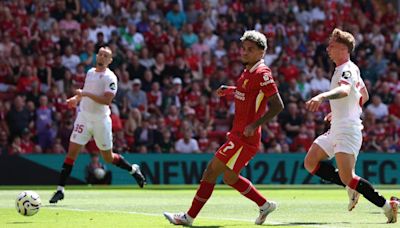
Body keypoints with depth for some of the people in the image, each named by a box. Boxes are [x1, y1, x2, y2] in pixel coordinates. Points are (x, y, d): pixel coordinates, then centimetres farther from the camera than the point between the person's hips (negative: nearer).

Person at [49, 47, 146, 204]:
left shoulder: (110, 78, -10)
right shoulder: (90, 72, 9)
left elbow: (106, 100, -22)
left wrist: (86, 93, -26)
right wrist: (76, 98, 6)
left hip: (101, 120, -4)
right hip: (84, 117, 4)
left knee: (108, 158, 7)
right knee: (72, 151, -8)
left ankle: (133, 169, 35)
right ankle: (60, 190, -7)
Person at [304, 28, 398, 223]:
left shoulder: (347, 70, -16)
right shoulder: (352, 69, 16)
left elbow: (344, 91, -39)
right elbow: (364, 96, 28)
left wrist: (322, 96, -57)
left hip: (347, 130, -10)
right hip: (336, 130, 10)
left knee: (347, 178, -17)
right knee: (310, 163, 6)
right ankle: (351, 187, 11)